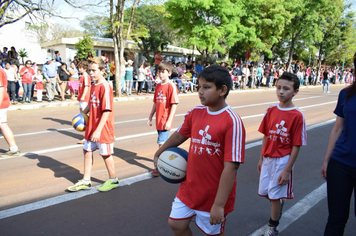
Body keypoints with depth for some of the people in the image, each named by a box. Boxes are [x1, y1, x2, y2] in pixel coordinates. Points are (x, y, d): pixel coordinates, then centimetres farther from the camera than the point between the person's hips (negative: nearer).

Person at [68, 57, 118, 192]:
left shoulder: (105, 87, -19)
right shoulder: (93, 86, 7)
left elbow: (107, 110, -23)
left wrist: (98, 130, -25)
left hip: (103, 129, -9)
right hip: (92, 127, 9)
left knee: (106, 154, 5)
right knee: (87, 151, 14)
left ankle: (113, 180, 26)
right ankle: (86, 181, 29)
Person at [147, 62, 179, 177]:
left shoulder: (171, 86, -11)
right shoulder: (158, 86, 10)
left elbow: (174, 104, -14)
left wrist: (169, 120, -18)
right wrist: (150, 117, 16)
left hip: (165, 120, -7)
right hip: (158, 120, 7)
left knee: (161, 143, -7)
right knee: (164, 142, 18)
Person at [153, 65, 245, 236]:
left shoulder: (232, 122, -24)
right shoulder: (195, 113, -4)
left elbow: (231, 167, -25)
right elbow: (179, 135, 14)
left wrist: (219, 204, -24)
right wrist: (159, 153, 24)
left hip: (214, 194, -5)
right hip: (189, 187, 5)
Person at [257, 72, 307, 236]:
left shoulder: (297, 115, -15)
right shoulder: (271, 110, -1)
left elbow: (296, 146, -13)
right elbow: (266, 136, 6)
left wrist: (287, 170, -13)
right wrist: (261, 159, 9)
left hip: (283, 160, -5)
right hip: (268, 159, 5)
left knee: (275, 195, 6)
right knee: (264, 192, 17)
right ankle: (280, 203, 50)